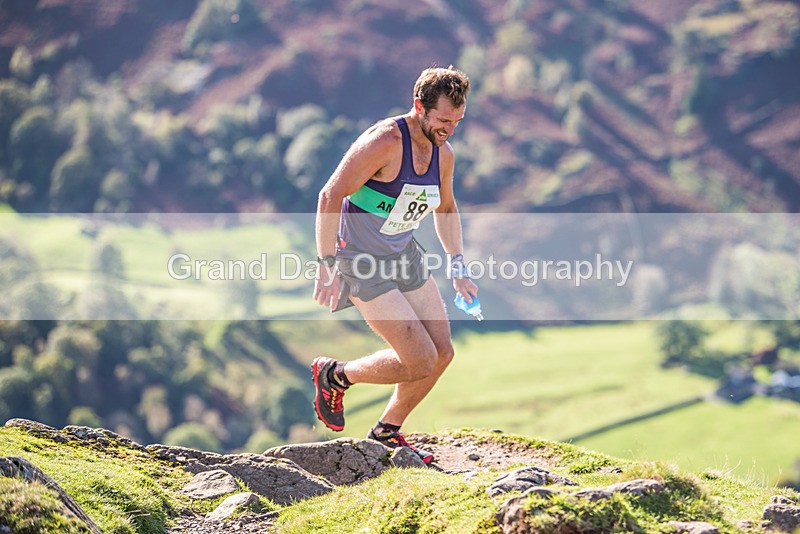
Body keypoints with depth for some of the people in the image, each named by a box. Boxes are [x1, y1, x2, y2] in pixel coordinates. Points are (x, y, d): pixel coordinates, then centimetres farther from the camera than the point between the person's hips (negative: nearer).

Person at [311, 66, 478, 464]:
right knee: (421, 361, -13)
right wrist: (327, 266, -28)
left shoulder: (442, 153, 2)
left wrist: (457, 269, 17)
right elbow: (330, 197, -24)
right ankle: (335, 375, 10)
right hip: (362, 262, -8)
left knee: (442, 353, 6)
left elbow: (444, 208, 21)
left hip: (406, 257, 8)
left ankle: (387, 432, 25)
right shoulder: (385, 141, -23)